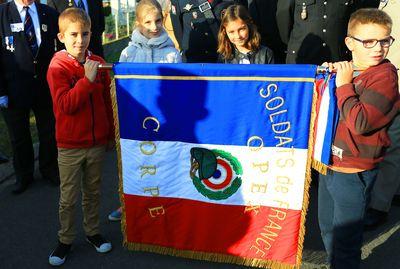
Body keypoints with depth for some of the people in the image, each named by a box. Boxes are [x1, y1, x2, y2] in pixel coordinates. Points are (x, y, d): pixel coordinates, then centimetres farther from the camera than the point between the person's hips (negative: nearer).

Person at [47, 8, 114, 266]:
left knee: (93, 192, 18)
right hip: (70, 145, -3)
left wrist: (111, 134, 11)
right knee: (68, 198, 9)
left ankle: (92, 231, 36)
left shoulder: (98, 63, 0)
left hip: (97, 142, 3)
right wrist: (88, 79, -26)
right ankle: (66, 239, 27)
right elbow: (65, 105, -21)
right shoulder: (57, 67, -11)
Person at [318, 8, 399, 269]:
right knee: (327, 228, 25)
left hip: (353, 173, -8)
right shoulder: (345, 70, 7)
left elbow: (360, 123, -27)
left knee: (345, 240, 5)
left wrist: (344, 85, -19)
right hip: (329, 164, 8)